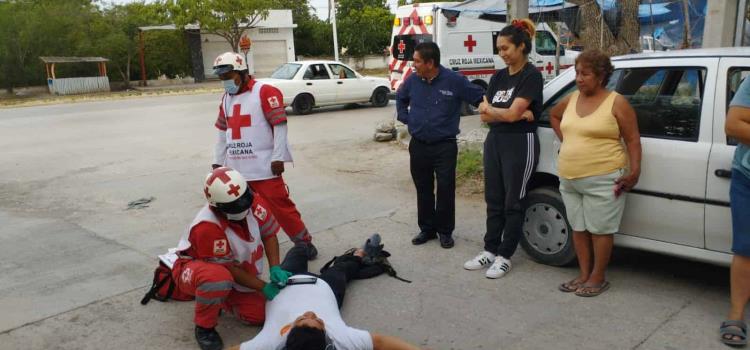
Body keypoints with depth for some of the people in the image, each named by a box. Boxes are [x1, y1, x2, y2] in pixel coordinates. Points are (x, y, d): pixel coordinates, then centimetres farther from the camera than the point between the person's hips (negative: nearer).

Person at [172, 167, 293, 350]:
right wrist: (264, 287, -21)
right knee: (219, 277, -42)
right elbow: (229, 269, -27)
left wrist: (275, 269, -18)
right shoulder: (207, 227, -37)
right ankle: (204, 327, -14)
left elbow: (269, 234, -6)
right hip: (194, 268, -6)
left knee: (259, 314, -5)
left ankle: (219, 298, 22)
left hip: (235, 272, 6)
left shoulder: (254, 202, -21)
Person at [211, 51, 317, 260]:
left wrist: (278, 157, -16)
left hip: (264, 166, -7)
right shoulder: (226, 98, 15)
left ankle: (304, 241, 9)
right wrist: (218, 161, 20)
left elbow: (280, 125, -13)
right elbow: (223, 132, 21)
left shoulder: (265, 92, -10)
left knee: (280, 206, -4)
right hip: (236, 167, 7)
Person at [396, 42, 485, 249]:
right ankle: (427, 229, 25)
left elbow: (480, 98, -2)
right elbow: (400, 98, 20)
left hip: (445, 146, -3)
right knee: (423, 190, 12)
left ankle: (445, 231, 17)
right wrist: (405, 118, 11)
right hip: (418, 146, 4)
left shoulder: (455, 81, -12)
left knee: (445, 190, 1)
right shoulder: (412, 81, 0)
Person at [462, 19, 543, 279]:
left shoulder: (532, 76, -9)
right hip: (494, 142, 7)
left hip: (520, 144, -7)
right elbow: (484, 115, 2)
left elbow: (512, 113, -18)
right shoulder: (498, 76, 11)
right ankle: (490, 250, 22)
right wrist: (518, 114, -11)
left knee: (512, 203, 3)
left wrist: (490, 110, -1)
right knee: (494, 200, 12)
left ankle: (504, 257, 12)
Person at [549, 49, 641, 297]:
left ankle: (598, 278, 15)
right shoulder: (571, 100, 8)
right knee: (579, 228, 13)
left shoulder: (616, 103, -8)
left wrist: (634, 172, -16)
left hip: (602, 180, -6)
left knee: (599, 230, 3)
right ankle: (584, 275, 25)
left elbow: (633, 140, -8)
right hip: (569, 179, 6)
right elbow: (553, 115, 29)